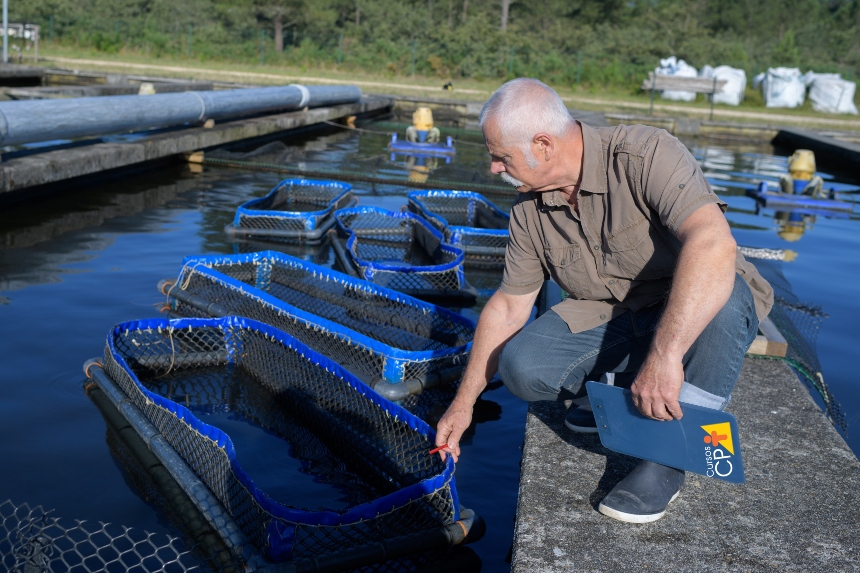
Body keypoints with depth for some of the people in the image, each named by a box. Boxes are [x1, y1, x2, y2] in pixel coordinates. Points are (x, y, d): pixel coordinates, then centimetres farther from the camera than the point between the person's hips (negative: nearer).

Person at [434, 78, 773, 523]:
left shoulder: (645, 155, -25)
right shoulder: (530, 211, -4)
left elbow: (714, 245, -41)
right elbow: (507, 308, 5)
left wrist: (664, 355, -49)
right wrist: (463, 403, 8)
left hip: (692, 318, -4)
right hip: (610, 320, 5)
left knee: (719, 293, -39)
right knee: (522, 367, -21)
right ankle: (619, 388, 8)